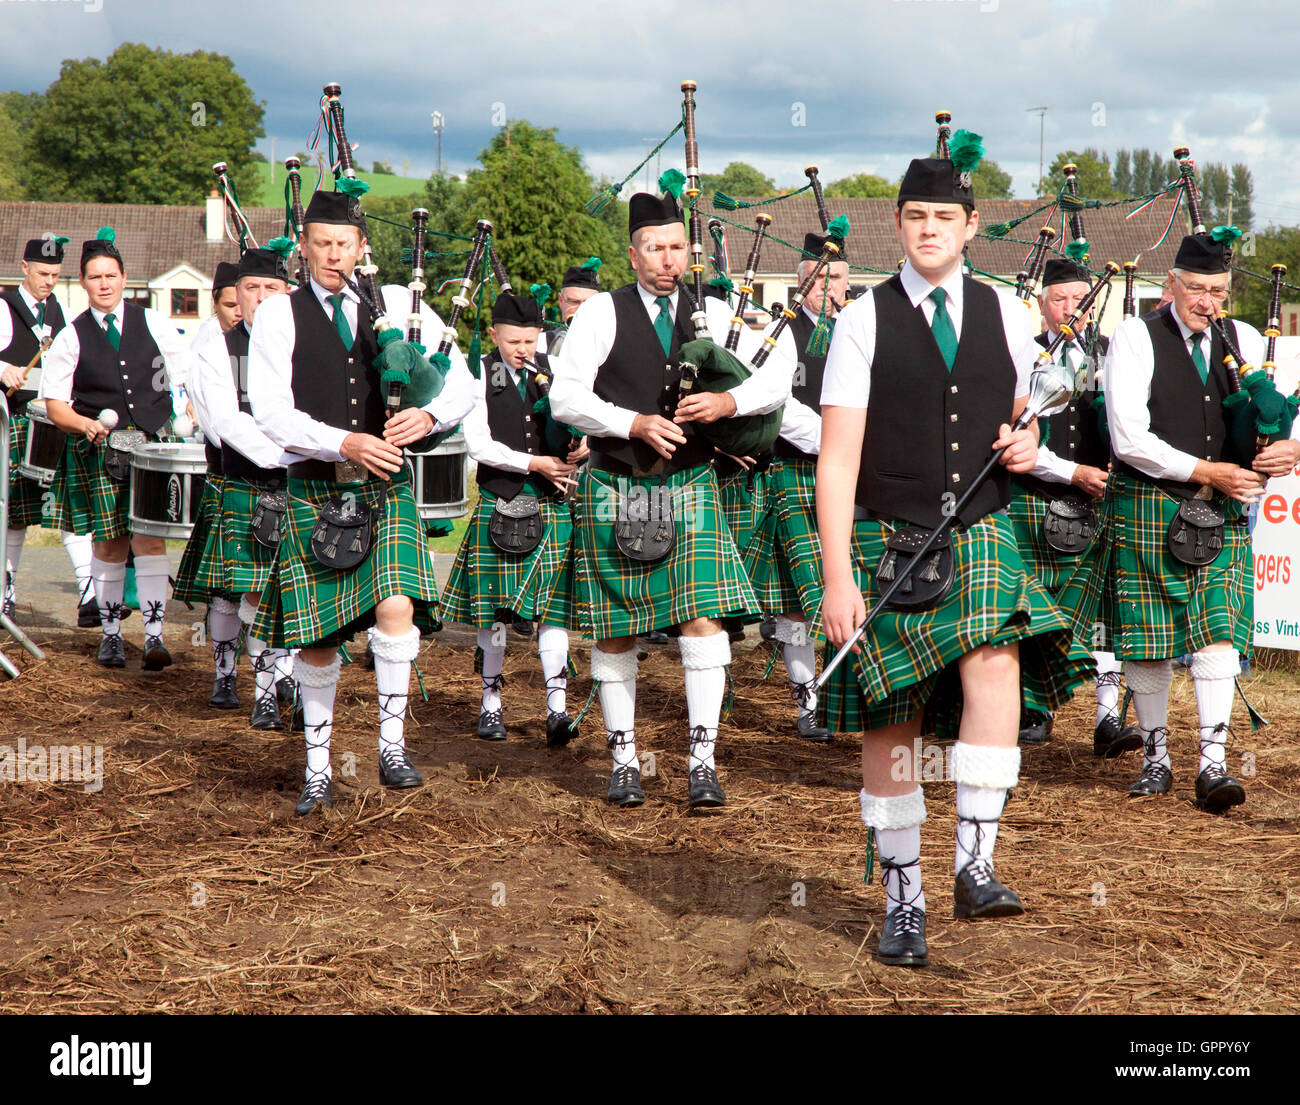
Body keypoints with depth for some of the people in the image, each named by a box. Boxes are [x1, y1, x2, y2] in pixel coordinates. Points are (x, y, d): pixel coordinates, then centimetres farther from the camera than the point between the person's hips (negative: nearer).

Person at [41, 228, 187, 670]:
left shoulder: (153, 324, 6)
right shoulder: (72, 337, 3)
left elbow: (186, 373, 13)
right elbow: (54, 402, 3)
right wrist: (84, 424, -14)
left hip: (151, 443, 0)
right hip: (98, 451, 0)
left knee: (149, 538, -9)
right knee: (109, 545, 4)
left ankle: (154, 636, -10)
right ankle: (111, 632, 18)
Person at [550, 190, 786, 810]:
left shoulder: (713, 315, 8)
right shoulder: (601, 314, -1)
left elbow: (775, 385, 6)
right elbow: (565, 398, -8)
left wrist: (729, 402, -14)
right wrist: (635, 423, -19)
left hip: (690, 486, 1)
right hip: (614, 490, -1)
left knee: (703, 617, -11)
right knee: (614, 632, 5)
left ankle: (702, 763, -4)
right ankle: (623, 760, 18)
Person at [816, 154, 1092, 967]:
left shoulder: (1006, 316, 7)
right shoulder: (864, 322, -3)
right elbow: (837, 458, -7)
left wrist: (1027, 445, -2)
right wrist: (838, 580, -13)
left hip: (981, 533, 2)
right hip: (889, 541, -1)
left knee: (994, 664, -26)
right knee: (891, 725, 3)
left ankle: (976, 865, -21)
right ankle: (904, 899, 17)